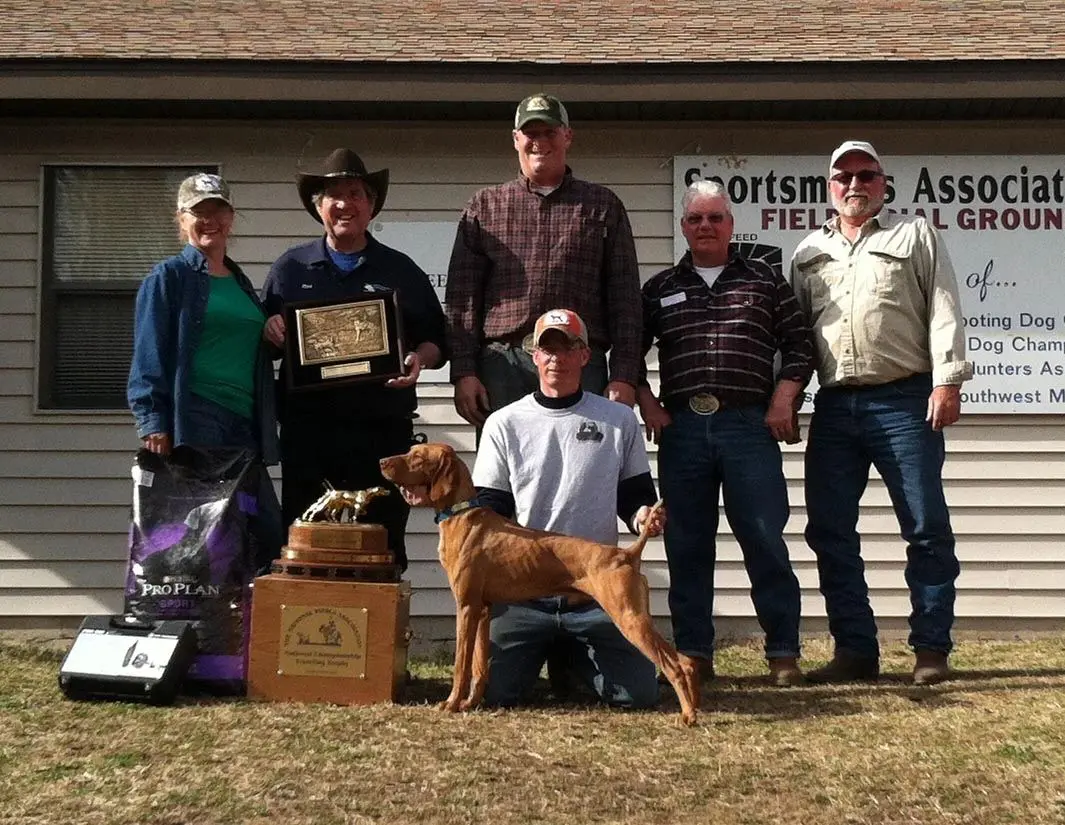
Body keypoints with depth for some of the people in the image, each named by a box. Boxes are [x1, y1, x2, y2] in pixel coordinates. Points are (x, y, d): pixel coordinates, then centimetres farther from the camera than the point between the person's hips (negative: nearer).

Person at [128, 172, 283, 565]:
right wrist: (153, 424, -13)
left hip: (243, 425, 6)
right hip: (193, 424, -6)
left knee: (270, 536, 0)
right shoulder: (168, 277, 3)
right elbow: (149, 356, -4)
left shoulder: (240, 282, 22)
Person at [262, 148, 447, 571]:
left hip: (382, 426, 0)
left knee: (382, 541, 1)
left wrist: (420, 358, -9)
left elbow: (436, 341, 13)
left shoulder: (401, 271, 12)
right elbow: (266, 342, 15)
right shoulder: (289, 268, 13)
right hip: (307, 425, 1)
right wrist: (269, 331, -7)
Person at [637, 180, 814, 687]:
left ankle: (783, 653, 6)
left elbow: (799, 345, 9)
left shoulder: (764, 280, 11)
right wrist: (647, 405, 4)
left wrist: (782, 402, -2)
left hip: (750, 426, -2)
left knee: (765, 540, -3)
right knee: (686, 545, 4)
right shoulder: (660, 288, 14)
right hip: (681, 429, 2)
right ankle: (693, 654, 13)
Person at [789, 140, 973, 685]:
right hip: (833, 407, 4)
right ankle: (855, 650, 12)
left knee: (927, 527, -2)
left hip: (904, 401, -3)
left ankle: (931, 650, 8)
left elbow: (943, 309, 0)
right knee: (829, 531, 2)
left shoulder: (915, 235, 9)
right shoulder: (808, 253, 19)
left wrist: (947, 380, -11)